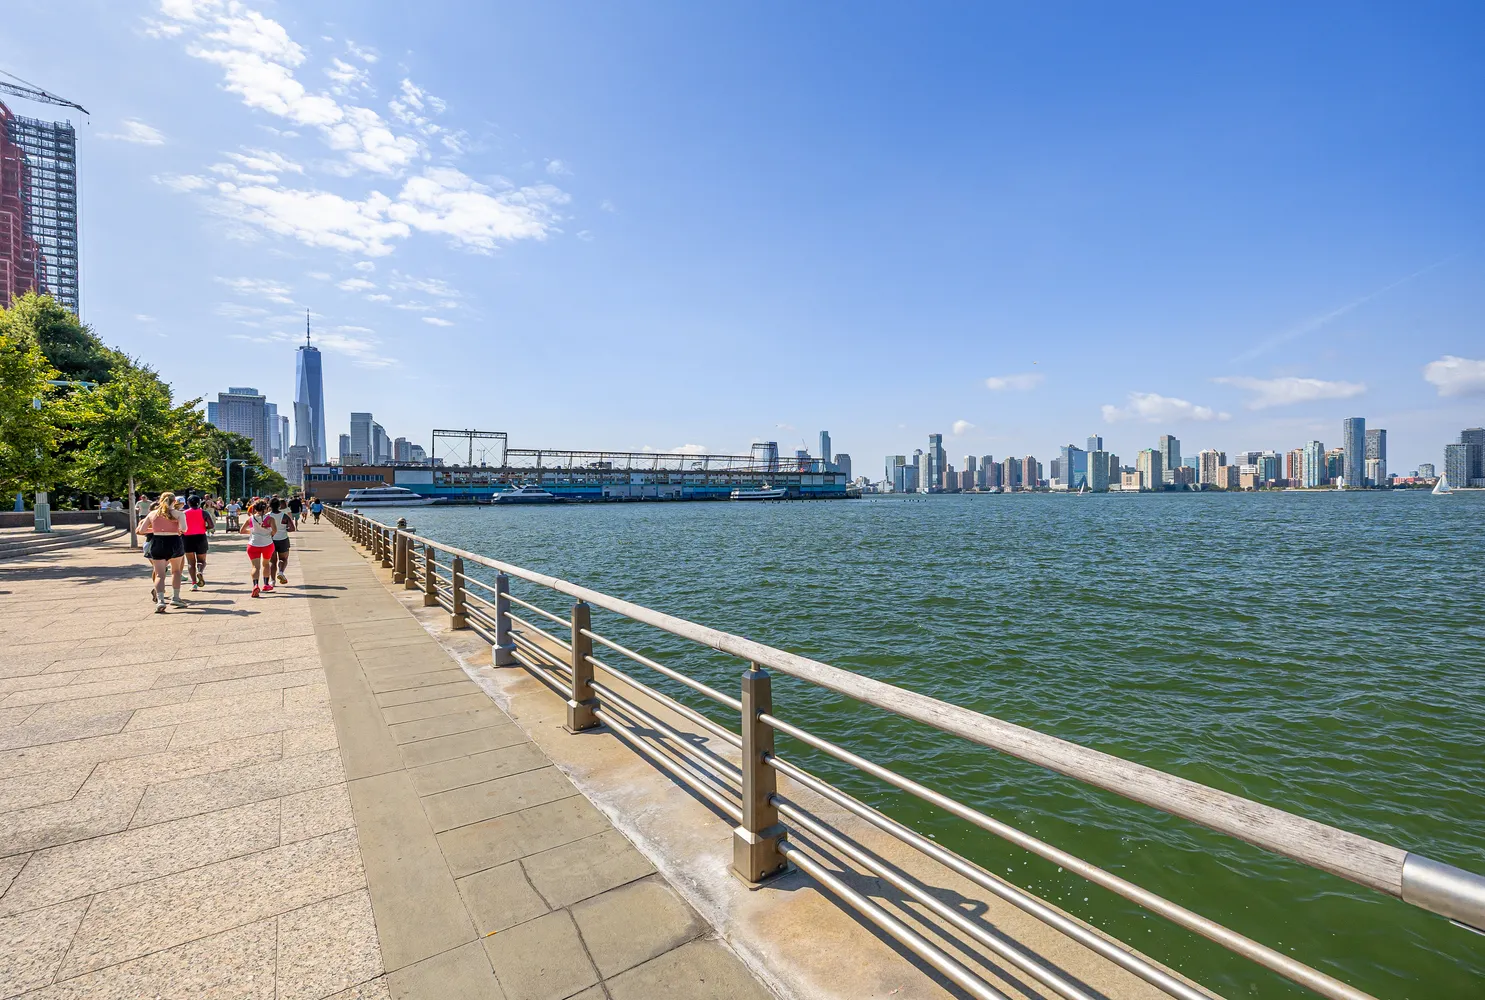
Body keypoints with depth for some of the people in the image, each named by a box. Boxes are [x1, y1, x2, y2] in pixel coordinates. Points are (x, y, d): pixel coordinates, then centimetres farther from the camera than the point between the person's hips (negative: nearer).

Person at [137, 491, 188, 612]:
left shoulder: (152, 514, 7)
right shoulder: (177, 514, -3)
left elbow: (142, 530, 9)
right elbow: (183, 528, -17)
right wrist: (177, 530, 5)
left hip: (157, 544, 2)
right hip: (174, 542, -2)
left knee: (159, 574, 4)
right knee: (176, 570, 20)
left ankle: (160, 601, -14)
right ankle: (176, 597, 18)